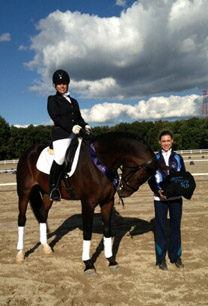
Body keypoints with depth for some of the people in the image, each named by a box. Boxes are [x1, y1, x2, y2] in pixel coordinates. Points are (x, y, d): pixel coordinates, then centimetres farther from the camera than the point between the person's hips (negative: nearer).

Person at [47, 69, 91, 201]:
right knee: (60, 156, -27)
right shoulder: (52, 100, 9)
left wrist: (85, 125, 0)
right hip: (61, 133, -6)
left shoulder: (74, 101, 26)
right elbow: (56, 117, -6)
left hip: (76, 133, 6)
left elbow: (79, 118, 24)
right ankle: (53, 187, -15)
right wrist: (71, 127, -20)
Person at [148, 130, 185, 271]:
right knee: (161, 228, 6)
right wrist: (158, 191, -17)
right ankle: (161, 258, 19)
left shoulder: (178, 158, 5)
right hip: (160, 198, -1)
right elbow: (150, 179, 0)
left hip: (176, 197, 1)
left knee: (175, 227, 10)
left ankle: (176, 256, 26)